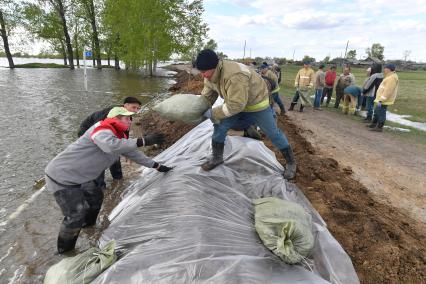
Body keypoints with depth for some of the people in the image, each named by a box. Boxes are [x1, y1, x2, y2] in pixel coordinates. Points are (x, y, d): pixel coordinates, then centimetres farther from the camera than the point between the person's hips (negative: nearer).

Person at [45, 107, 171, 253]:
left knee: (96, 197, 23)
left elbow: (133, 153, 17)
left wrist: (157, 165, 19)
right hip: (61, 177, -10)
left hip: (79, 177, 10)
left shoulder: (120, 136, 6)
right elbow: (110, 145, -46)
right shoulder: (102, 128, -23)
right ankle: (65, 251, 17)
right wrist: (143, 141, -43)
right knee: (76, 216, -8)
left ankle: (88, 226, 49)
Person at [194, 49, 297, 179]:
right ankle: (217, 158, 16)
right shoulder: (211, 74, -12)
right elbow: (207, 95, 2)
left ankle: (291, 162, 22)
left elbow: (235, 105, -39)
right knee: (220, 126, -2)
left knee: (272, 132, 4)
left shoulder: (234, 76, -40)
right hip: (236, 102, 7)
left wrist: (212, 113, -30)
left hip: (256, 102, -7)